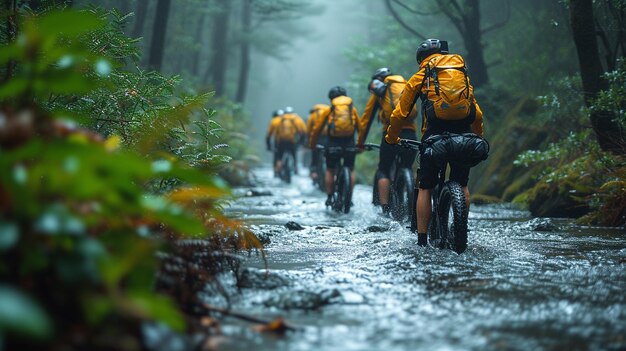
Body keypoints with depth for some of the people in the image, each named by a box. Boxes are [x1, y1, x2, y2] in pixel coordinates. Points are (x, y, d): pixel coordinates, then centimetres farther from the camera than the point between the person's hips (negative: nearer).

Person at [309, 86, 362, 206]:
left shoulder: (328, 110, 7)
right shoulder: (353, 109, 11)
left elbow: (316, 129, 7)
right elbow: (360, 128, 11)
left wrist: (312, 145, 19)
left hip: (333, 145, -1)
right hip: (350, 145, 1)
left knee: (330, 170, 15)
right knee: (350, 170, 17)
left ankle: (329, 197, 12)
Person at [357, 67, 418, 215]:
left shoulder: (379, 92, 16)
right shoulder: (406, 87, 25)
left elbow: (366, 119, 18)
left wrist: (360, 143, 27)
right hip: (410, 135, 3)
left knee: (383, 171, 11)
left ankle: (385, 210, -3)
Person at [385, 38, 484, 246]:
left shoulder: (419, 77, 12)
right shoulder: (463, 74, 21)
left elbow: (400, 114, 11)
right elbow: (477, 114, 21)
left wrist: (391, 139, 25)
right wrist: (478, 138, 34)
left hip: (434, 135, -3)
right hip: (463, 136, 3)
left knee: (425, 188, 7)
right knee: (462, 186, 18)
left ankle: (422, 240, 5)